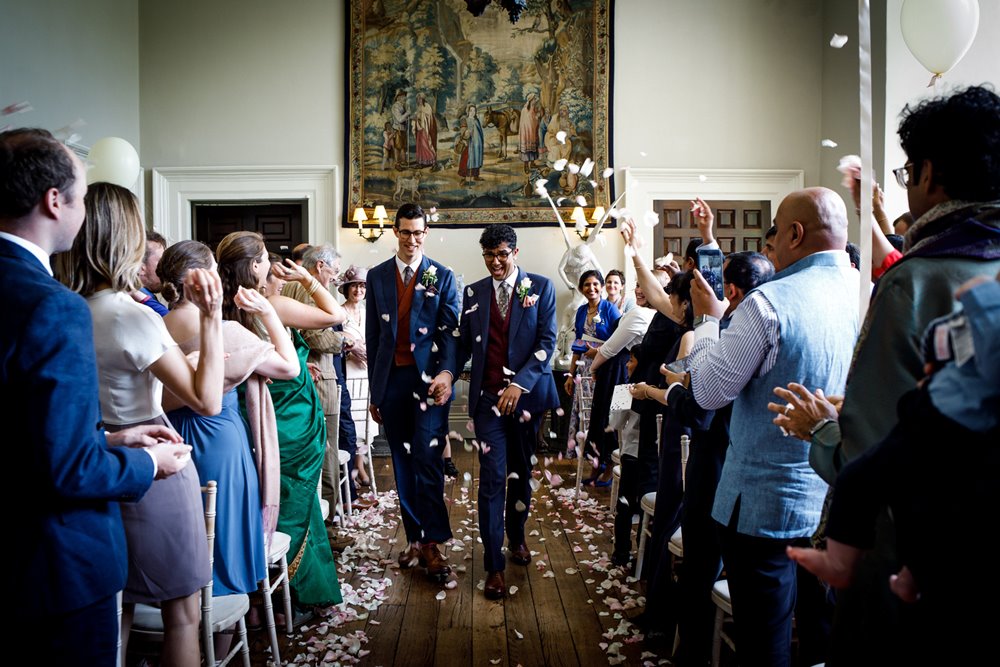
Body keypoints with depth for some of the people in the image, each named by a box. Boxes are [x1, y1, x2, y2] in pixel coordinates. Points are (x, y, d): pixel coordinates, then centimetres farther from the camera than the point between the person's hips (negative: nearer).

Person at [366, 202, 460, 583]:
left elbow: (450, 331, -5)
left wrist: (447, 373, -23)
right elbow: (372, 336, 11)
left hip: (428, 379, -3)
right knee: (403, 464, 9)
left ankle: (431, 543, 1)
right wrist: (374, 391, 10)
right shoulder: (377, 276, 11)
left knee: (427, 460, -8)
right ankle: (414, 538, 21)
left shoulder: (442, 277, 4)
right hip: (391, 381, 3)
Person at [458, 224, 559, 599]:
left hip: (528, 393, 0)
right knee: (492, 478, -3)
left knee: (521, 472, 14)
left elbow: (547, 342, -7)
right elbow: (465, 344, 10)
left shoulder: (541, 287, 0)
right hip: (488, 396, 1)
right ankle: (494, 564, 5)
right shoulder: (474, 293, 9)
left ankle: (516, 537, 38)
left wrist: (521, 384, -18)